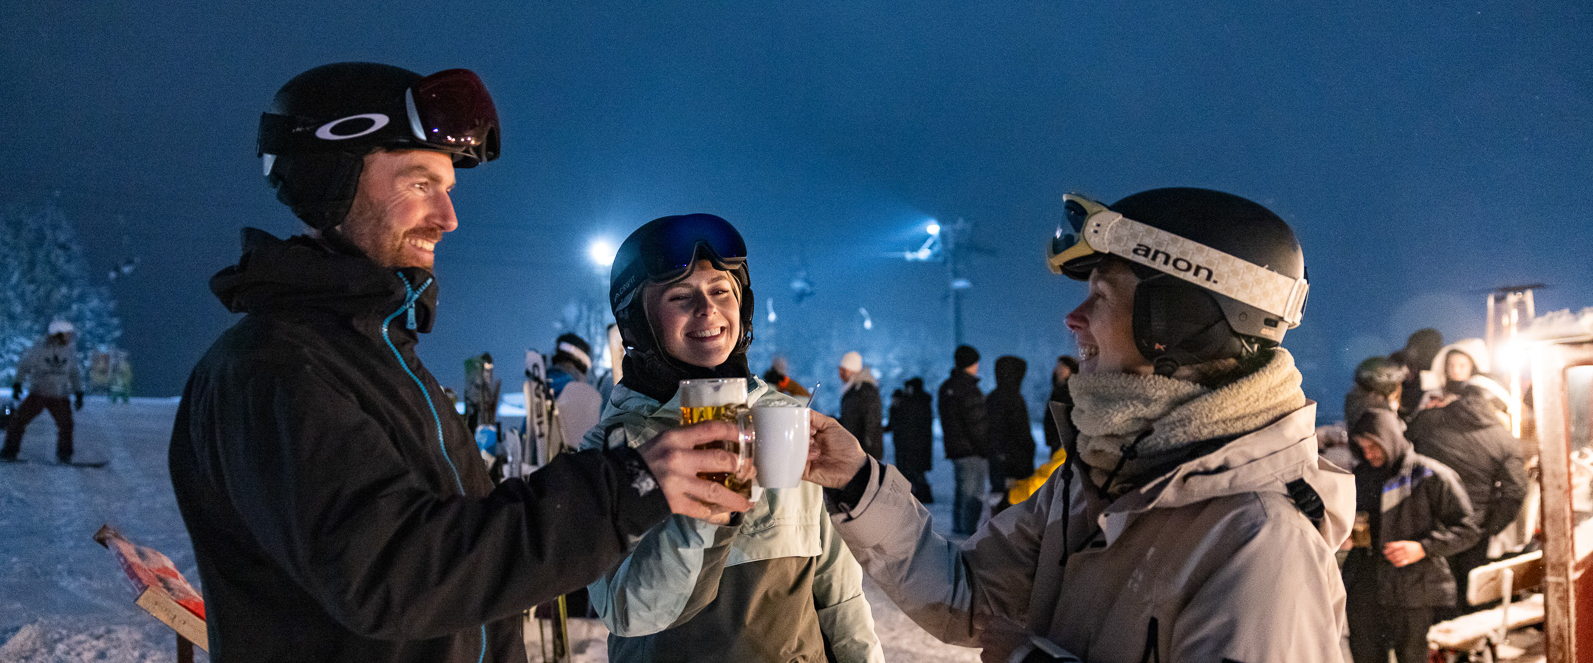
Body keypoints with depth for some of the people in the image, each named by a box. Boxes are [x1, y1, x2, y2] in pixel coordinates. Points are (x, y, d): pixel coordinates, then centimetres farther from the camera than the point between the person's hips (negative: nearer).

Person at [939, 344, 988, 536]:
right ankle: (968, 531, -8)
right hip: (971, 451, -9)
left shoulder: (946, 387, 14)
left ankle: (958, 529, 23)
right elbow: (976, 426, -17)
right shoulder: (968, 389, -15)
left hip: (954, 448, 9)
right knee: (974, 494, -6)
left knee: (961, 490, 18)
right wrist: (986, 450, -12)